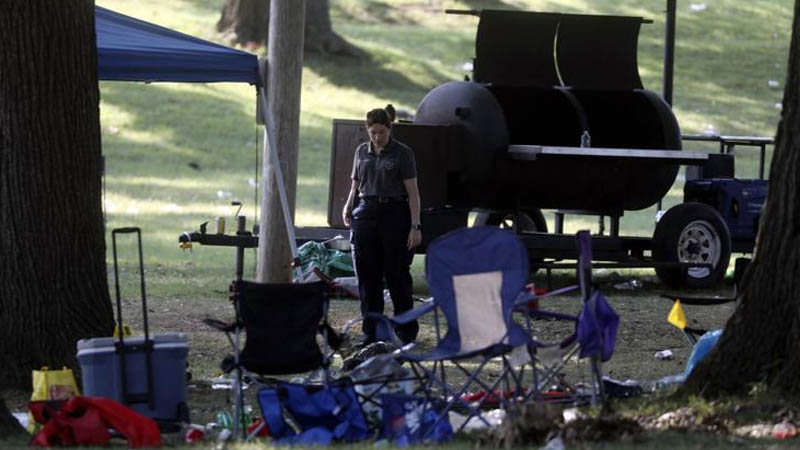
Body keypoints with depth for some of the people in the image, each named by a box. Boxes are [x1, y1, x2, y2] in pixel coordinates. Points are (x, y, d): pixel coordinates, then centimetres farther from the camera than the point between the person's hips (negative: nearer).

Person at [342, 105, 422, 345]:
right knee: (368, 276, 2)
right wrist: (348, 206, 0)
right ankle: (371, 332, 8)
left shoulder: (402, 153, -3)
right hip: (365, 215, 4)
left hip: (394, 214, -4)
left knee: (396, 274, -1)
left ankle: (407, 330, 10)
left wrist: (415, 226, -13)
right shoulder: (362, 152, 11)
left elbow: (412, 191, -6)